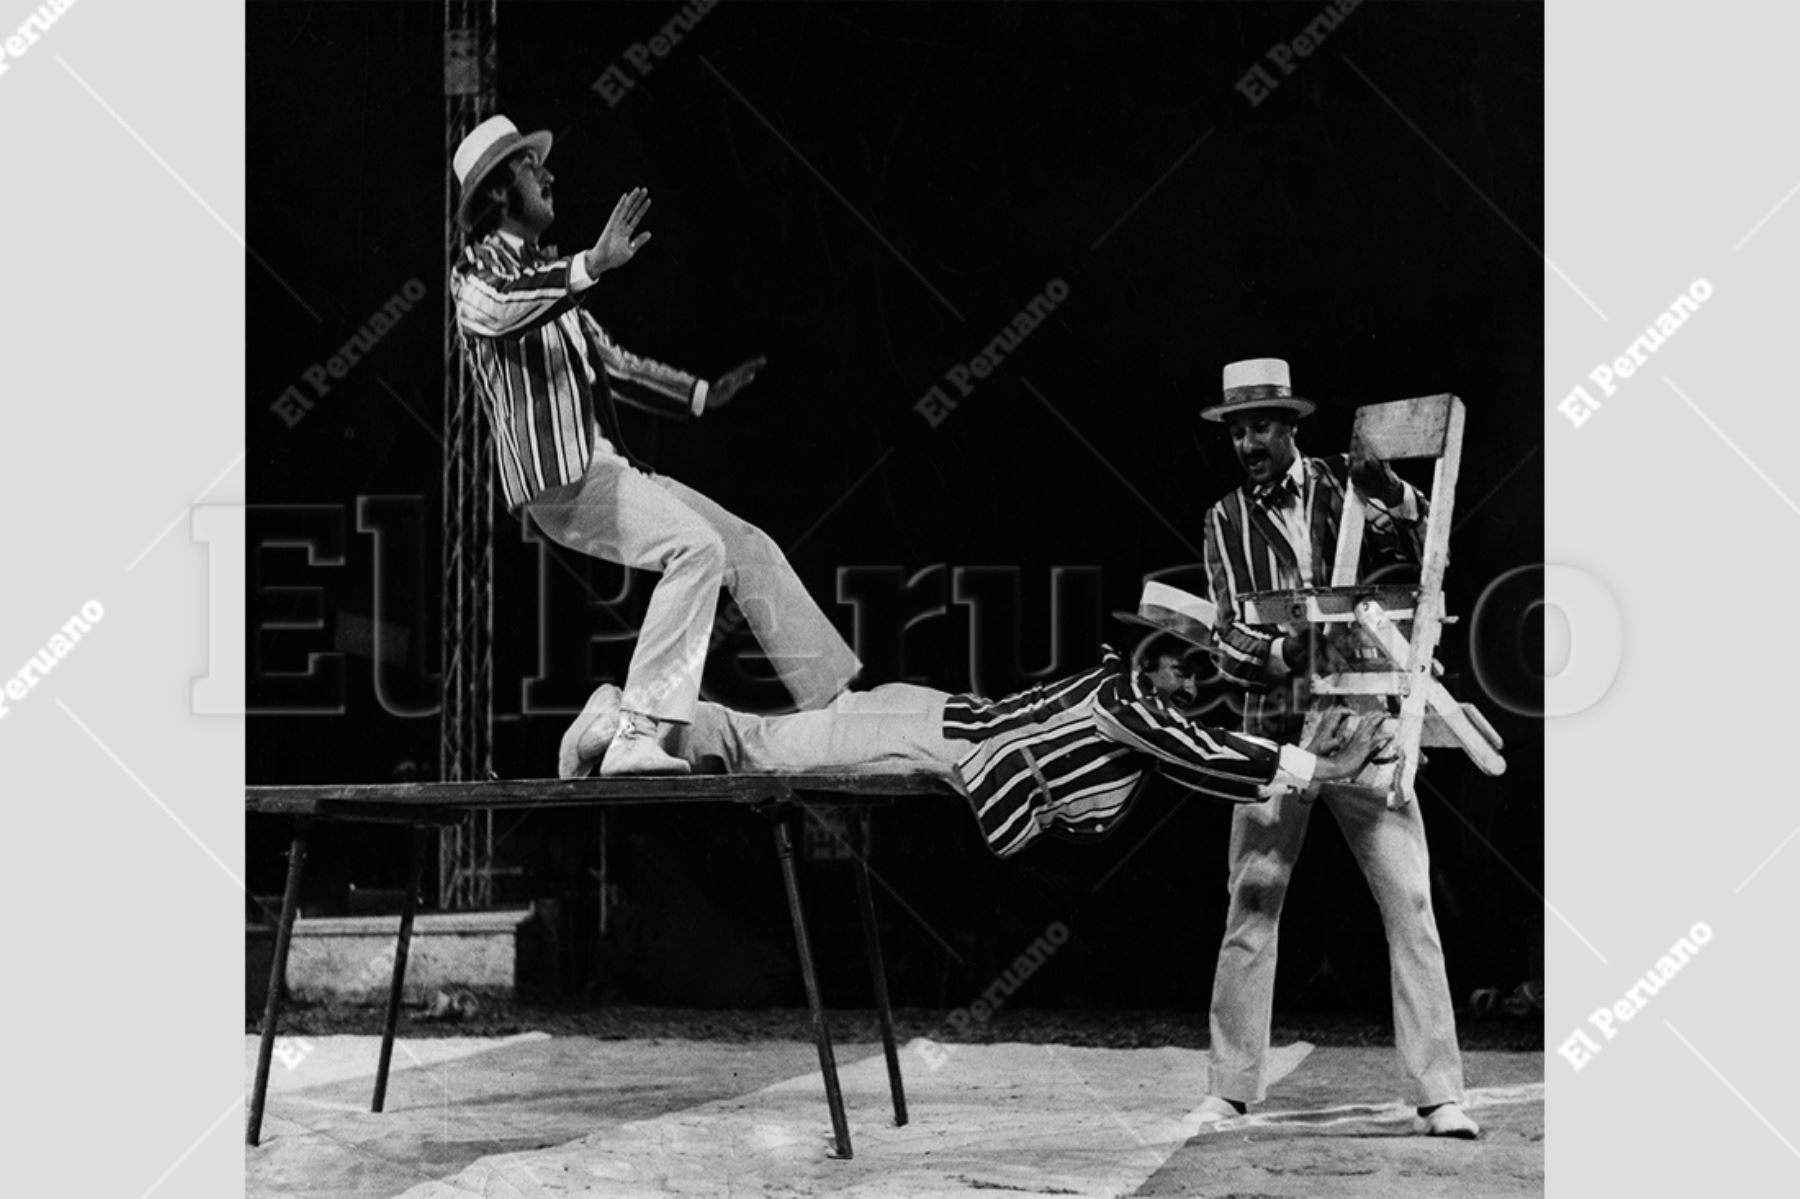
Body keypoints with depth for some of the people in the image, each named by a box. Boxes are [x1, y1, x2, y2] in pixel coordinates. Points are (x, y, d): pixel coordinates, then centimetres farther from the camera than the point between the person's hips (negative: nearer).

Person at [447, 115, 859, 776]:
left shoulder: (547, 271, 25)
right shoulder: (478, 269, -1)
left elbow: (609, 363, 33)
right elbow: (495, 310, -27)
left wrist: (703, 395, 27)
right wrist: (593, 267, -39)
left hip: (605, 466, 9)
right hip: (557, 474, -9)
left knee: (751, 550, 8)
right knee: (695, 547, -27)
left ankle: (839, 704, 12)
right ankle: (638, 737, -31)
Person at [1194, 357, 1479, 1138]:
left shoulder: (1342, 489, 7)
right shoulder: (1225, 521, 8)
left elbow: (1426, 552, 1)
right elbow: (1229, 641, 3)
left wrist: (1391, 495, -16)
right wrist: (1282, 653, -18)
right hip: (1273, 729, 1)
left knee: (1410, 903, -7)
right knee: (1251, 906, -2)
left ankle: (1437, 1095, -5)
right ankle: (1228, 1091, 6)